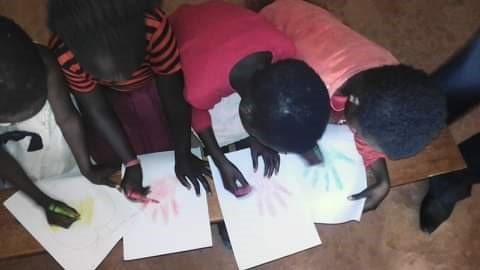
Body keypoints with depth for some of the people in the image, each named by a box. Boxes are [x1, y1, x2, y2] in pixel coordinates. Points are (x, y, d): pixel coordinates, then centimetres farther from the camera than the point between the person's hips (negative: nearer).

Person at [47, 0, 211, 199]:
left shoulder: (153, 26, -42)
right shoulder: (64, 55, -37)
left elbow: (174, 95, -27)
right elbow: (98, 113, -20)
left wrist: (182, 155, -20)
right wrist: (131, 163, -20)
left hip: (153, 85, 0)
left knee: (167, 147, 9)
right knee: (110, 158, 9)